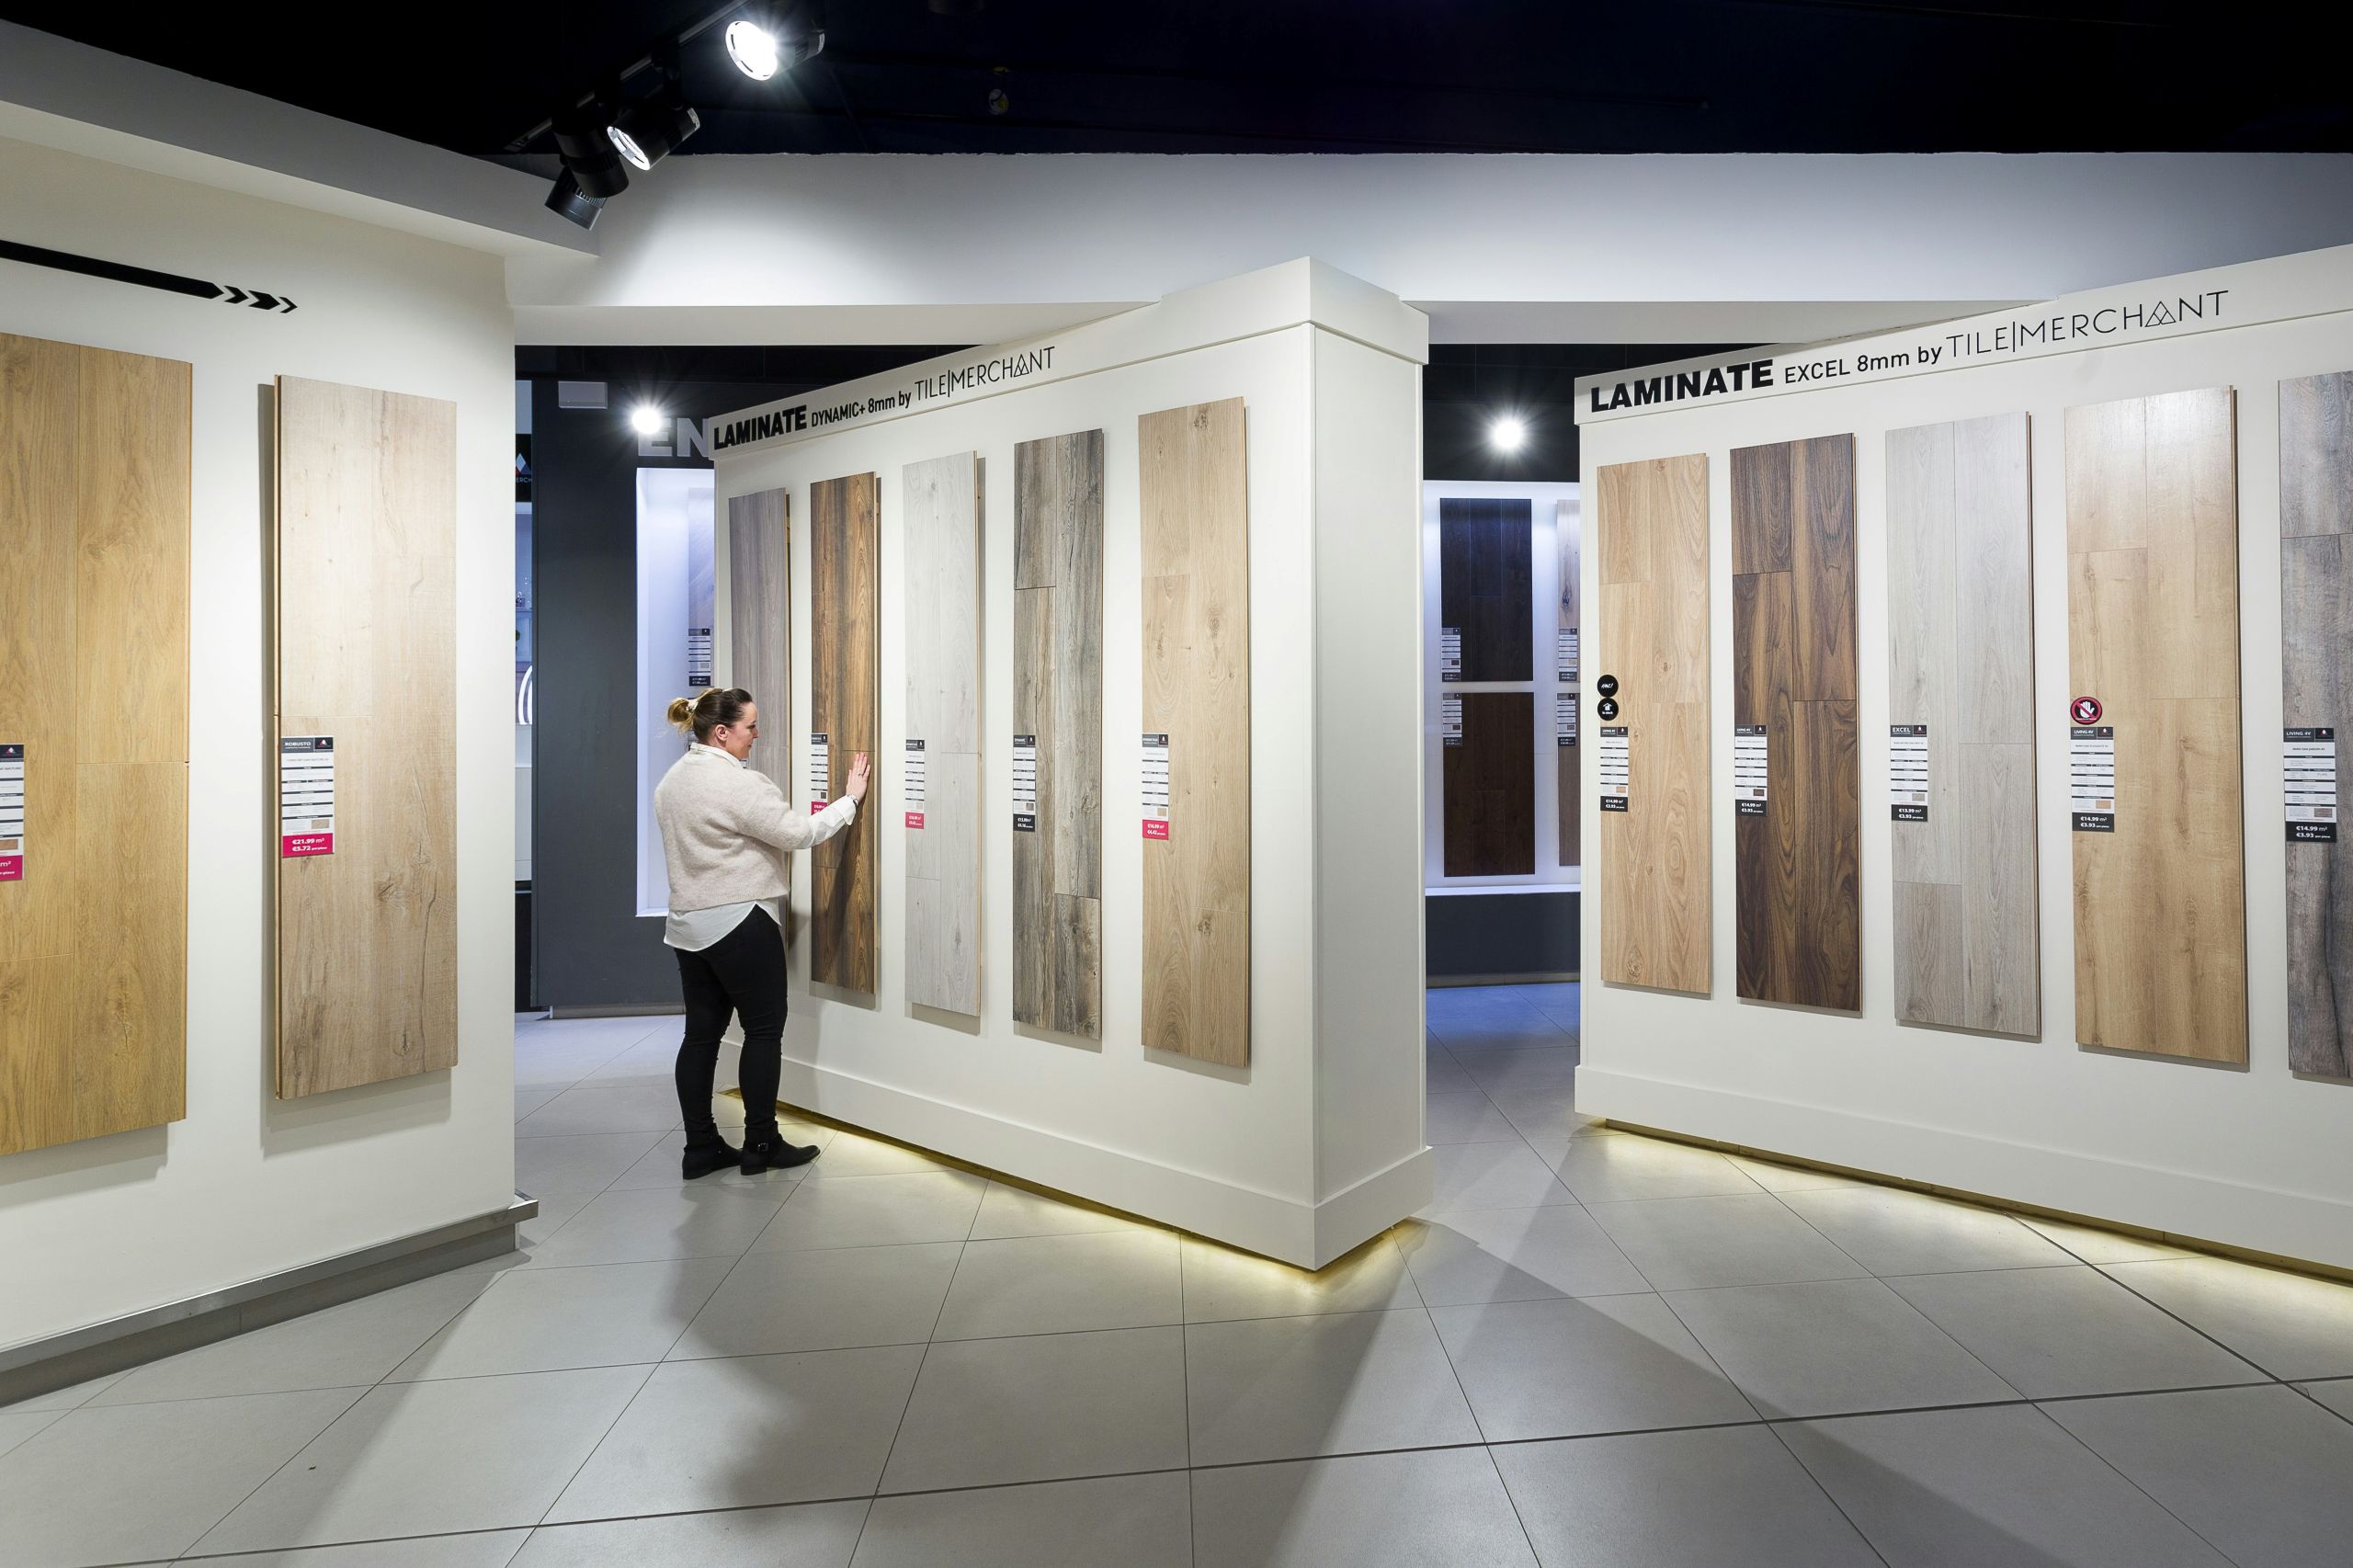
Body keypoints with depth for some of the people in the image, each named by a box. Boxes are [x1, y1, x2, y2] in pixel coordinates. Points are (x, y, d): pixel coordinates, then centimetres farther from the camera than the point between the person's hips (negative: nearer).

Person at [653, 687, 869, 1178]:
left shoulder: (673, 779, 12)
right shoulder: (737, 783, -18)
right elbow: (798, 833, -17)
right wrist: (851, 799, -7)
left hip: (688, 925, 9)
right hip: (739, 925, -9)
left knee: (702, 1032, 10)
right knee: (764, 1030, 2)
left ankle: (701, 1148, 16)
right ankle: (761, 1145, 9)